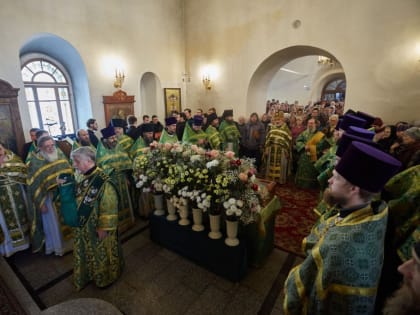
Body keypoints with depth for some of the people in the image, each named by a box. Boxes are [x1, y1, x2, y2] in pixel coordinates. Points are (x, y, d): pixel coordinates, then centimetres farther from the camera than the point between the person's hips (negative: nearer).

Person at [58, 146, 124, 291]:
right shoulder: (82, 177, -1)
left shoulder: (103, 181, -26)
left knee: (102, 252, 15)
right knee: (88, 251, 25)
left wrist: (103, 227, -19)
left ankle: (106, 277, 39)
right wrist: (65, 186, -3)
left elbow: (109, 207, -23)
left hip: (98, 227, -7)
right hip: (84, 225, 7)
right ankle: (92, 273, 49)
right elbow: (77, 198, 10)